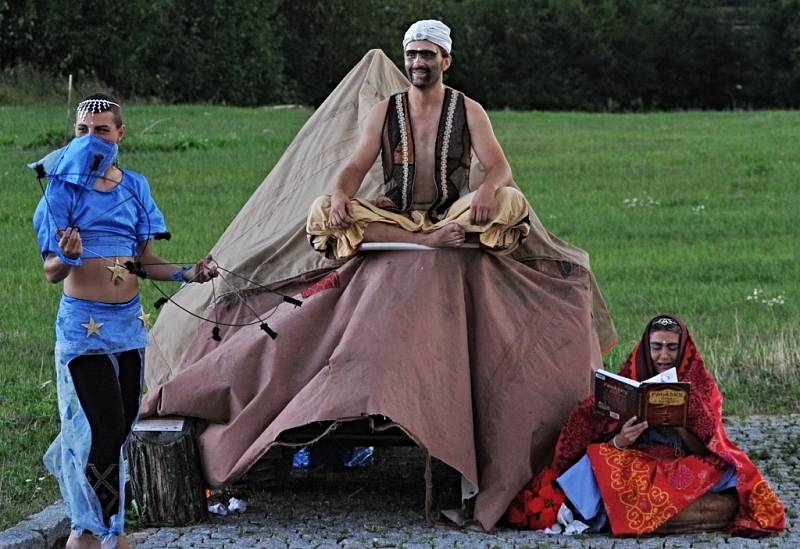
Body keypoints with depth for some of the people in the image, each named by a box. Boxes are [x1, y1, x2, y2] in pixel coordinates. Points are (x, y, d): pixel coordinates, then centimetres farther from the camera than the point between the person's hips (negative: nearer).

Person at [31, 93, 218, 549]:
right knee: (105, 429, -10)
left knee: (121, 427, 10)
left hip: (129, 322, 5)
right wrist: (67, 258, -31)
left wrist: (186, 274, -4)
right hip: (84, 322, -5)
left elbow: (145, 261, 12)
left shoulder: (135, 186, 6)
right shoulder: (64, 189, -7)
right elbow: (52, 273, -9)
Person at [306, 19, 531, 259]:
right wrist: (340, 193, -24)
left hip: (453, 215, -2)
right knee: (321, 210, -26)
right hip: (396, 217, 2)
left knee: (512, 201, -28)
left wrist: (487, 189, -31)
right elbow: (356, 167, 1)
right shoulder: (384, 112, 5)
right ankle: (429, 240, -34)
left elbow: (500, 168, -5)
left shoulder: (469, 111, 2)